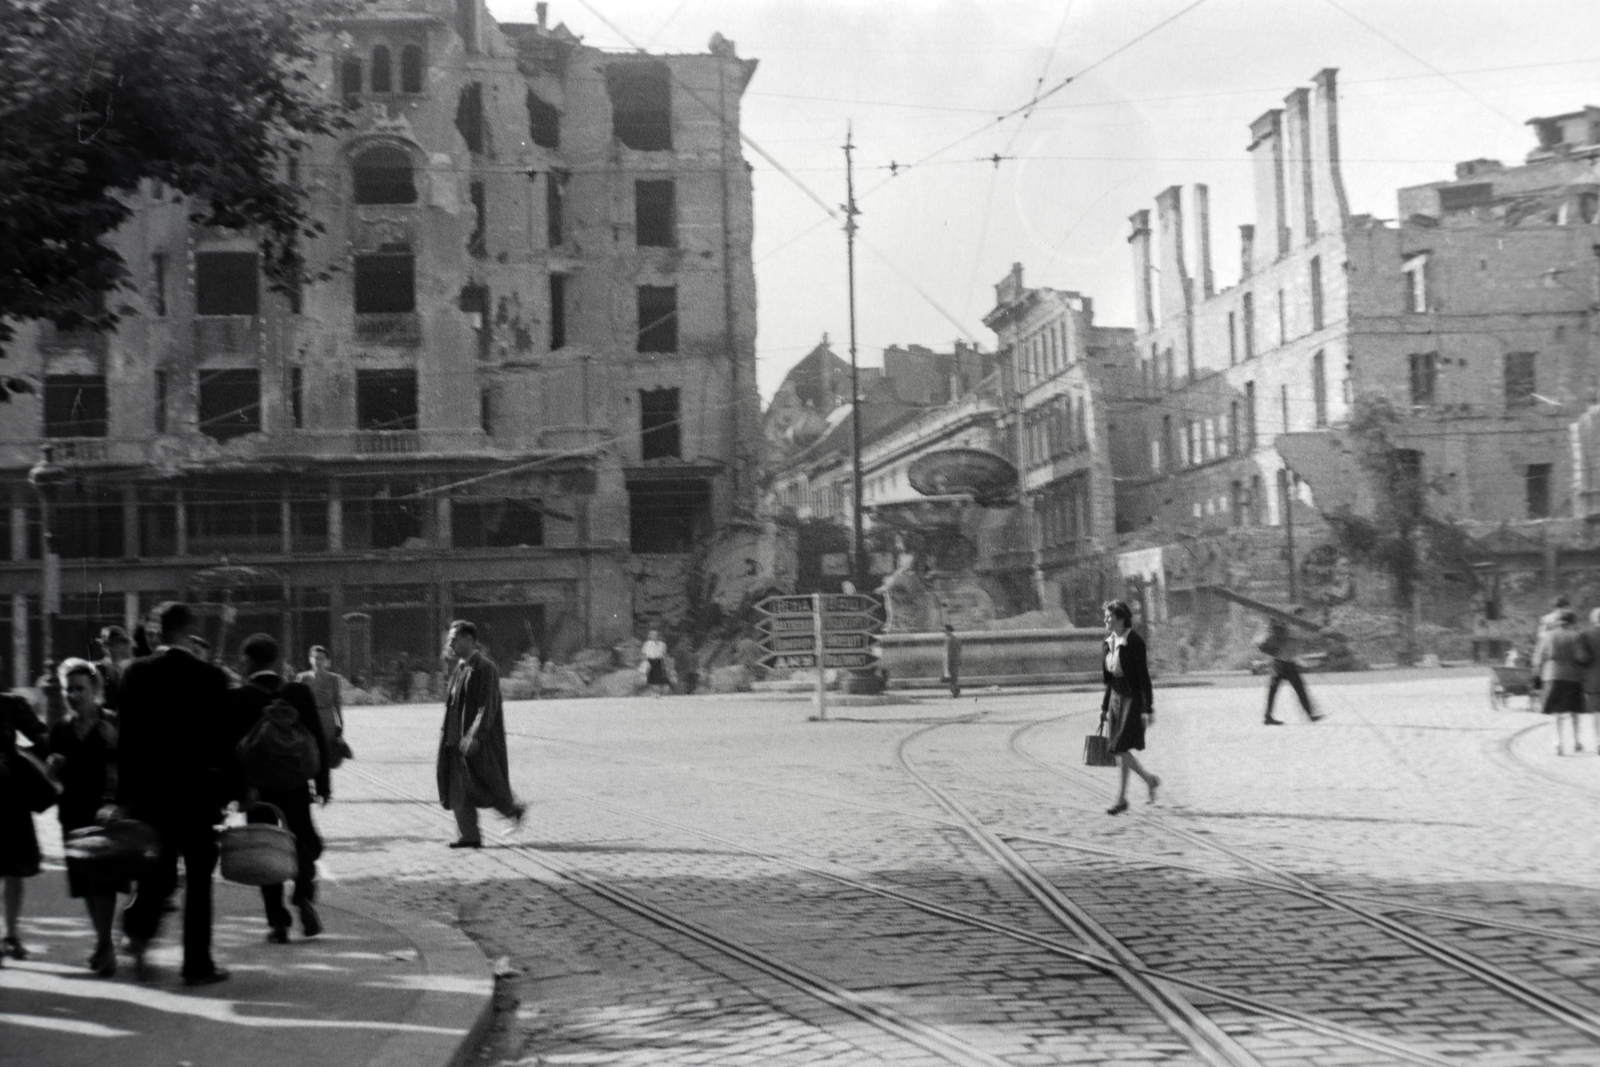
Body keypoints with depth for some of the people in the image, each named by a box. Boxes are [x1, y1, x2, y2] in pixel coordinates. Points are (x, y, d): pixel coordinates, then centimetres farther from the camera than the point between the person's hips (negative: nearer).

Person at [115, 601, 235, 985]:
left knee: (156, 868, 16)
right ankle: (197, 963, 6)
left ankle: (138, 930, -7)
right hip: (197, 789, -3)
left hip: (148, 788, 3)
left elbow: (126, 737, 1)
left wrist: (124, 794, 5)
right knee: (198, 877, 5)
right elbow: (222, 740, -6)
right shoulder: (210, 677, -8)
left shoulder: (136, 673, 0)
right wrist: (229, 790, 2)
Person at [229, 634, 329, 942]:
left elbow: (229, 746, -8)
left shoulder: (235, 698, -8)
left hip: (257, 789, -2)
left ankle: (278, 922, 2)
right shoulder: (300, 693, -2)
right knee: (304, 842, 19)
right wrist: (322, 783, 7)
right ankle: (304, 895, -5)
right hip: (295, 788, 2)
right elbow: (319, 740, 0)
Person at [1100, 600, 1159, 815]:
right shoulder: (1110, 642, 9)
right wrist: (1104, 707, 17)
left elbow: (1143, 676, -15)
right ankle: (1149, 779, 25)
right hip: (1116, 697, 8)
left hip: (1132, 699, -8)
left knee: (1121, 748, -10)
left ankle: (1121, 799, 2)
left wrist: (1147, 709, -17)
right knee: (1119, 750, 8)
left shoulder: (1134, 642, -15)